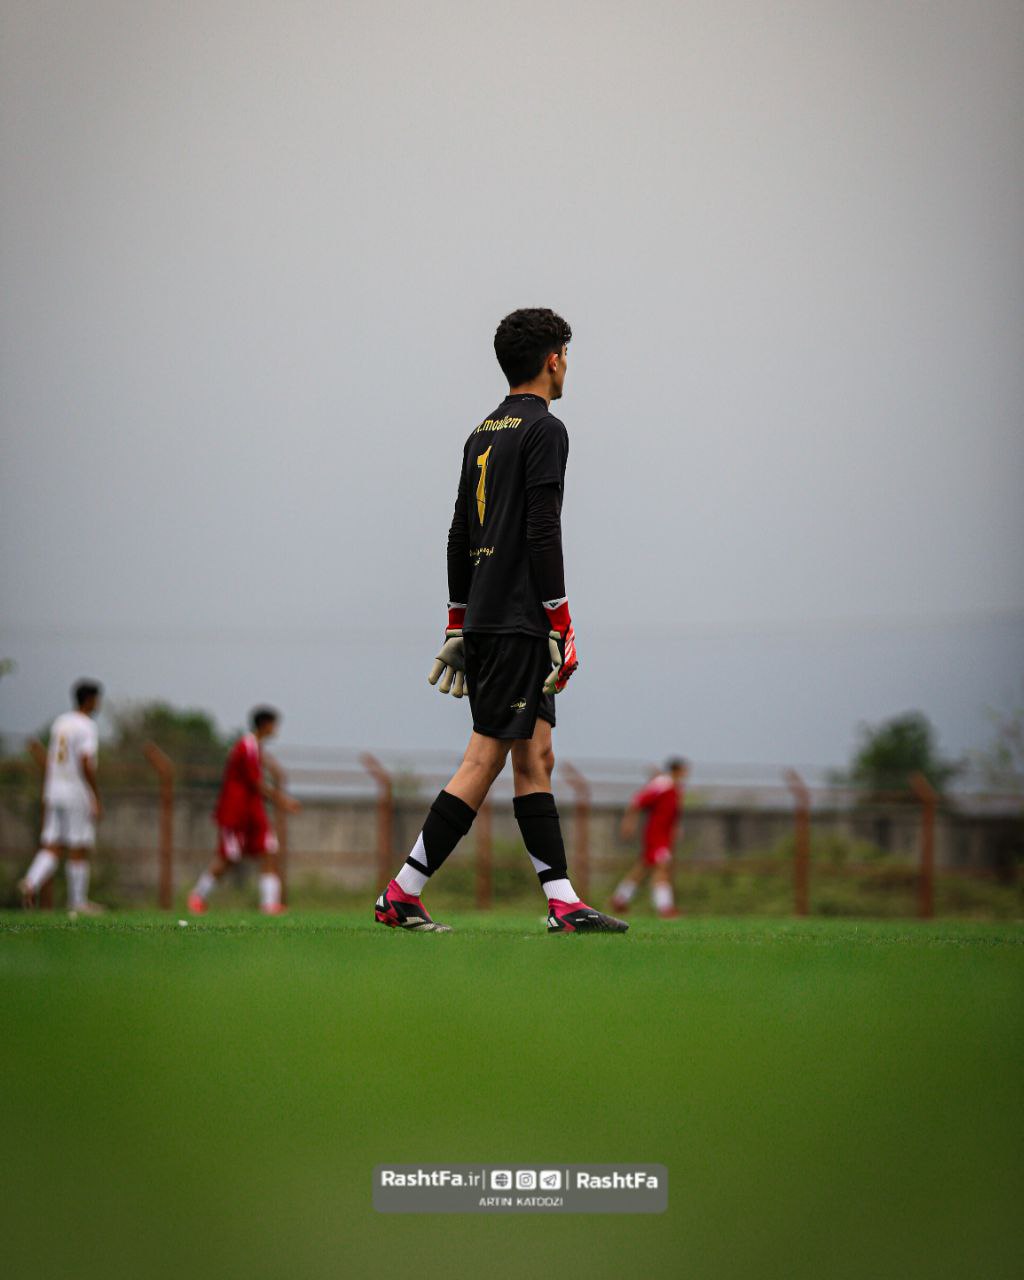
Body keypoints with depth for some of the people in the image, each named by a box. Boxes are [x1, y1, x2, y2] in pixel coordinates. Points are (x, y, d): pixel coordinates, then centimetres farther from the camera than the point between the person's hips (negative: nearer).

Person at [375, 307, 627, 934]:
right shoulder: (545, 429, -8)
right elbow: (543, 533, -16)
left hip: (482, 617, 9)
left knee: (536, 758, 7)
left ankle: (563, 902, 4)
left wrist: (457, 626, 22)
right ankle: (401, 895, -9)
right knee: (485, 760, -8)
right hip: (518, 619, -9)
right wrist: (561, 628, -15)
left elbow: (460, 536, 19)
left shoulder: (484, 433, 17)